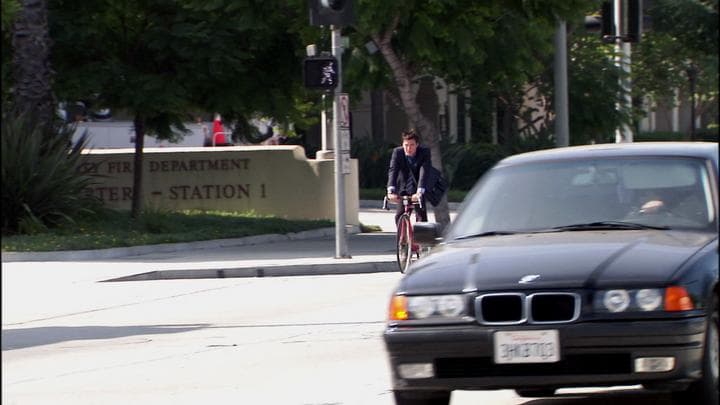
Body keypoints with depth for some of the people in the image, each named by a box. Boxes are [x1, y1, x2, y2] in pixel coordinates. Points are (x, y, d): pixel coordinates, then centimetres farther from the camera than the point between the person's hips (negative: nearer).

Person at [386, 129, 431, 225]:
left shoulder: (424, 152, -22)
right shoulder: (397, 152, -17)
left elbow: (424, 172, -32)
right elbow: (392, 171, -28)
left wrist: (419, 192, -45)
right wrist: (391, 191, -43)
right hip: (404, 188, 2)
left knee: (422, 215, -12)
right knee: (399, 216, -6)